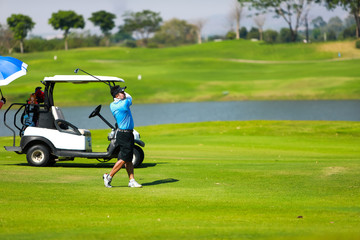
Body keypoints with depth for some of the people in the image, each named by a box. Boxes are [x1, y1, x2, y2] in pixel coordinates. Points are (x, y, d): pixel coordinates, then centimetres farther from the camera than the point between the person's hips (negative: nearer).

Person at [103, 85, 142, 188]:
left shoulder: (112, 105, 5)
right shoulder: (125, 103, -18)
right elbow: (129, 97, 6)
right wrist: (125, 94, 20)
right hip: (125, 134, -9)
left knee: (128, 159, 9)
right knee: (124, 159, -3)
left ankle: (131, 180, 9)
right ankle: (109, 176, 3)